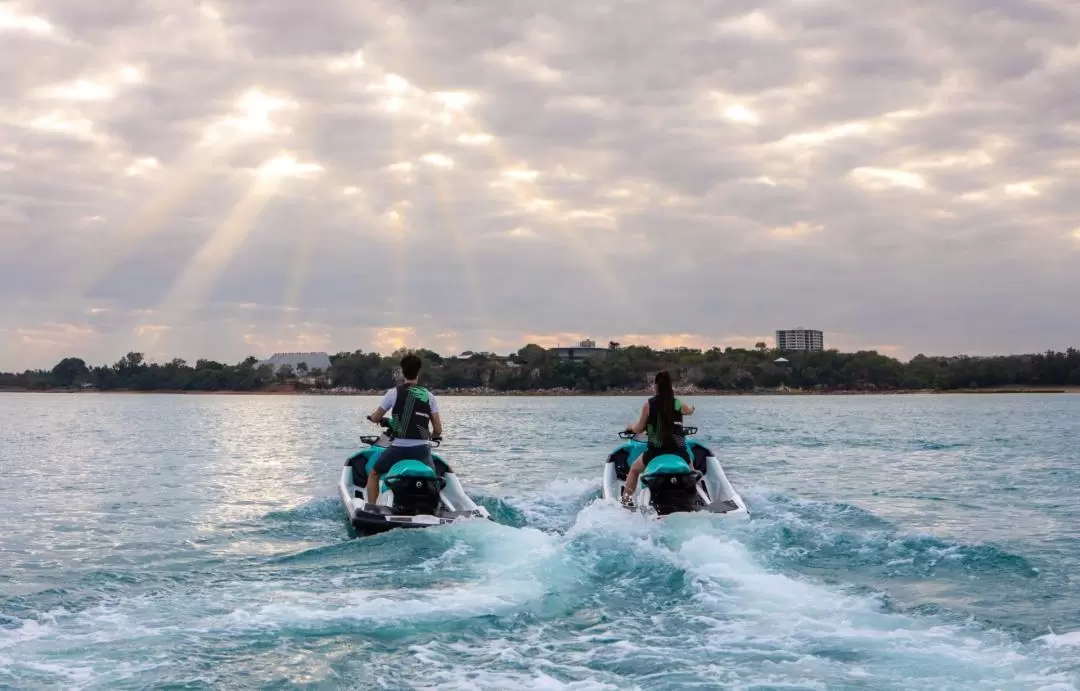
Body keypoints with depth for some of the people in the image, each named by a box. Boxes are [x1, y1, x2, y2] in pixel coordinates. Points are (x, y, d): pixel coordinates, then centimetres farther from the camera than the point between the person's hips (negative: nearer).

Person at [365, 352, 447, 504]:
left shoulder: (394, 393, -1)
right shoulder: (429, 396, 3)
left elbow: (375, 418, 6)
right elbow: (438, 430, 2)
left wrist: (372, 416, 30)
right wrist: (432, 436, 24)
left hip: (399, 447, -1)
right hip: (422, 448, 1)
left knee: (373, 474, 20)